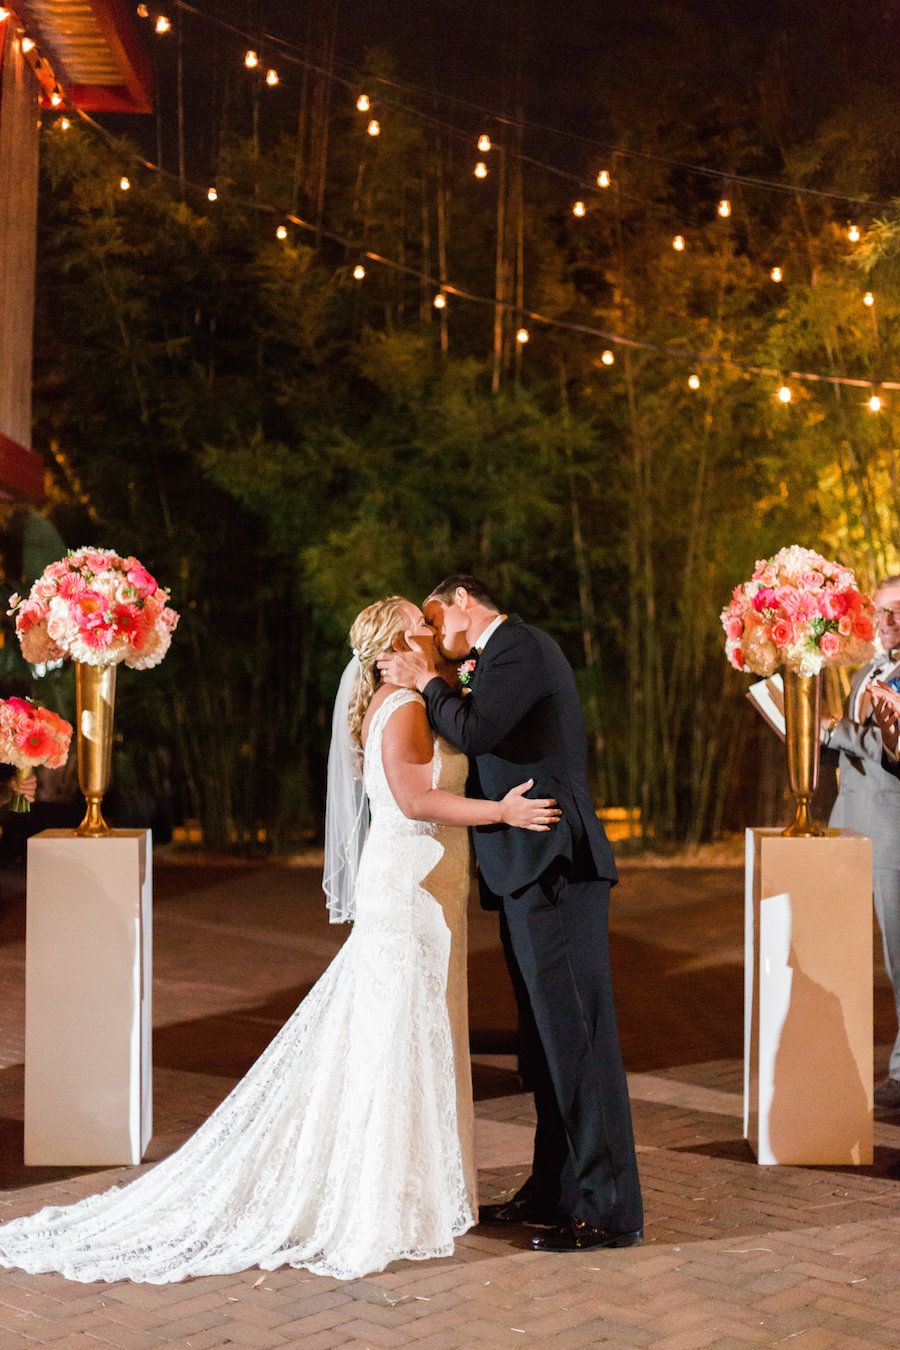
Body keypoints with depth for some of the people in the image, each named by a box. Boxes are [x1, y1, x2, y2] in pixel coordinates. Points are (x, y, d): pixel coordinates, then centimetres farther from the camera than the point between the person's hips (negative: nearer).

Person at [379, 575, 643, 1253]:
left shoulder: (518, 644, -7)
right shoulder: (508, 653, 23)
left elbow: (476, 732, -21)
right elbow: (485, 748, 22)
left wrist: (428, 681, -6)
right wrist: (455, 689, 14)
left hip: (553, 868, -11)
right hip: (532, 872, 11)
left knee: (575, 1035, -7)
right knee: (549, 1038, 15)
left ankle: (610, 1209, -1)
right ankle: (554, 1190, 25)